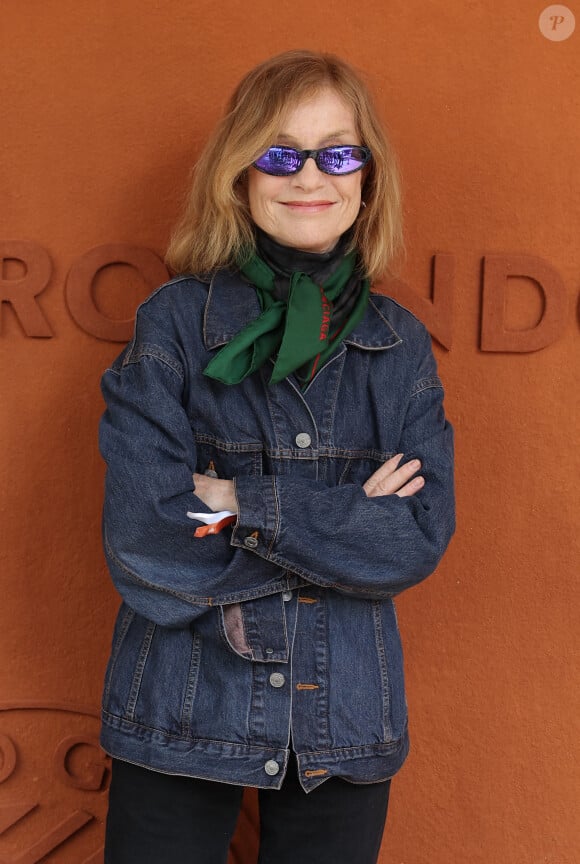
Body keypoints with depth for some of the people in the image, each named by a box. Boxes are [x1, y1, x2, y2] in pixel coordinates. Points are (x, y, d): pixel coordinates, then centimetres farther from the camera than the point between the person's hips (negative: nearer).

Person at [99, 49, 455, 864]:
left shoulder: (401, 345, 2)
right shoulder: (177, 320, -7)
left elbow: (422, 539, -8)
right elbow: (142, 543, -15)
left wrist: (242, 505, -16)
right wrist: (347, 524, -12)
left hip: (344, 727, 3)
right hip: (182, 714, -2)